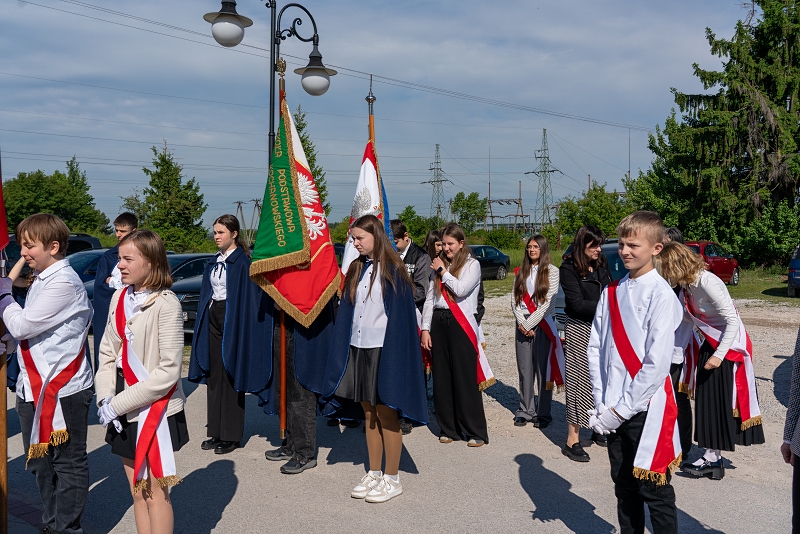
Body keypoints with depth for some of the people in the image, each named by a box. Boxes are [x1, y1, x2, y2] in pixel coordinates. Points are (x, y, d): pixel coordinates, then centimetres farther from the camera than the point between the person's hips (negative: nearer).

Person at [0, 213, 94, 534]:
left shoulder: (63, 283, -16)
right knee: (39, 462, 19)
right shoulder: (42, 280, 12)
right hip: (33, 387, 10)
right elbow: (28, 333, 17)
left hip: (63, 390, -10)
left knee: (68, 463, 4)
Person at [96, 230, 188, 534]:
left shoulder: (166, 304, -17)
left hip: (155, 410, -6)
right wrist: (106, 398, -6)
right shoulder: (120, 298, 3)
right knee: (137, 491, 16)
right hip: (125, 414, 6)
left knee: (156, 493, 4)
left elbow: (168, 371, -18)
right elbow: (108, 352, 8)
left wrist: (119, 403, -15)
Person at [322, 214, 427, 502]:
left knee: (386, 414, 2)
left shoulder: (392, 271, -8)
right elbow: (347, 311, 12)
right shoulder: (356, 270, 10)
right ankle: (374, 474, 24)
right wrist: (342, 353, 6)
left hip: (382, 350, -6)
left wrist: (392, 356, -15)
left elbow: (400, 315, -10)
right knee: (369, 414, 13)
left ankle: (392, 478, 14)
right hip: (358, 349, 6)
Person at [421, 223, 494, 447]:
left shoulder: (472, 264, 1)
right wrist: (425, 328, 5)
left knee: (465, 378, -4)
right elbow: (429, 299, 12)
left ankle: (475, 432, 3)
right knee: (442, 379, 7)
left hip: (461, 324, -5)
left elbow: (461, 289, -16)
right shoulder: (438, 265, 15)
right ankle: (447, 428, 17)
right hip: (439, 322, 5)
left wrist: (443, 271, -4)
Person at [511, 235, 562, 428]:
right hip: (523, 325, 4)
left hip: (543, 325, -4)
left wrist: (530, 323, -10)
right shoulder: (520, 272, 12)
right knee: (525, 370, 6)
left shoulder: (552, 271, -1)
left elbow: (547, 302, -8)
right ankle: (525, 411, 14)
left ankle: (542, 414, 6)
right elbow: (514, 299, 6)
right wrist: (522, 323, -7)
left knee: (543, 369, -1)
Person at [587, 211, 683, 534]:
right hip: (614, 411, 6)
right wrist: (602, 404, -2)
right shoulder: (612, 292, 6)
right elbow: (595, 348, 6)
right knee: (624, 487, 17)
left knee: (654, 490, 5)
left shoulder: (661, 295, -12)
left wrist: (623, 408, -14)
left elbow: (658, 362, -17)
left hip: (647, 408, -5)